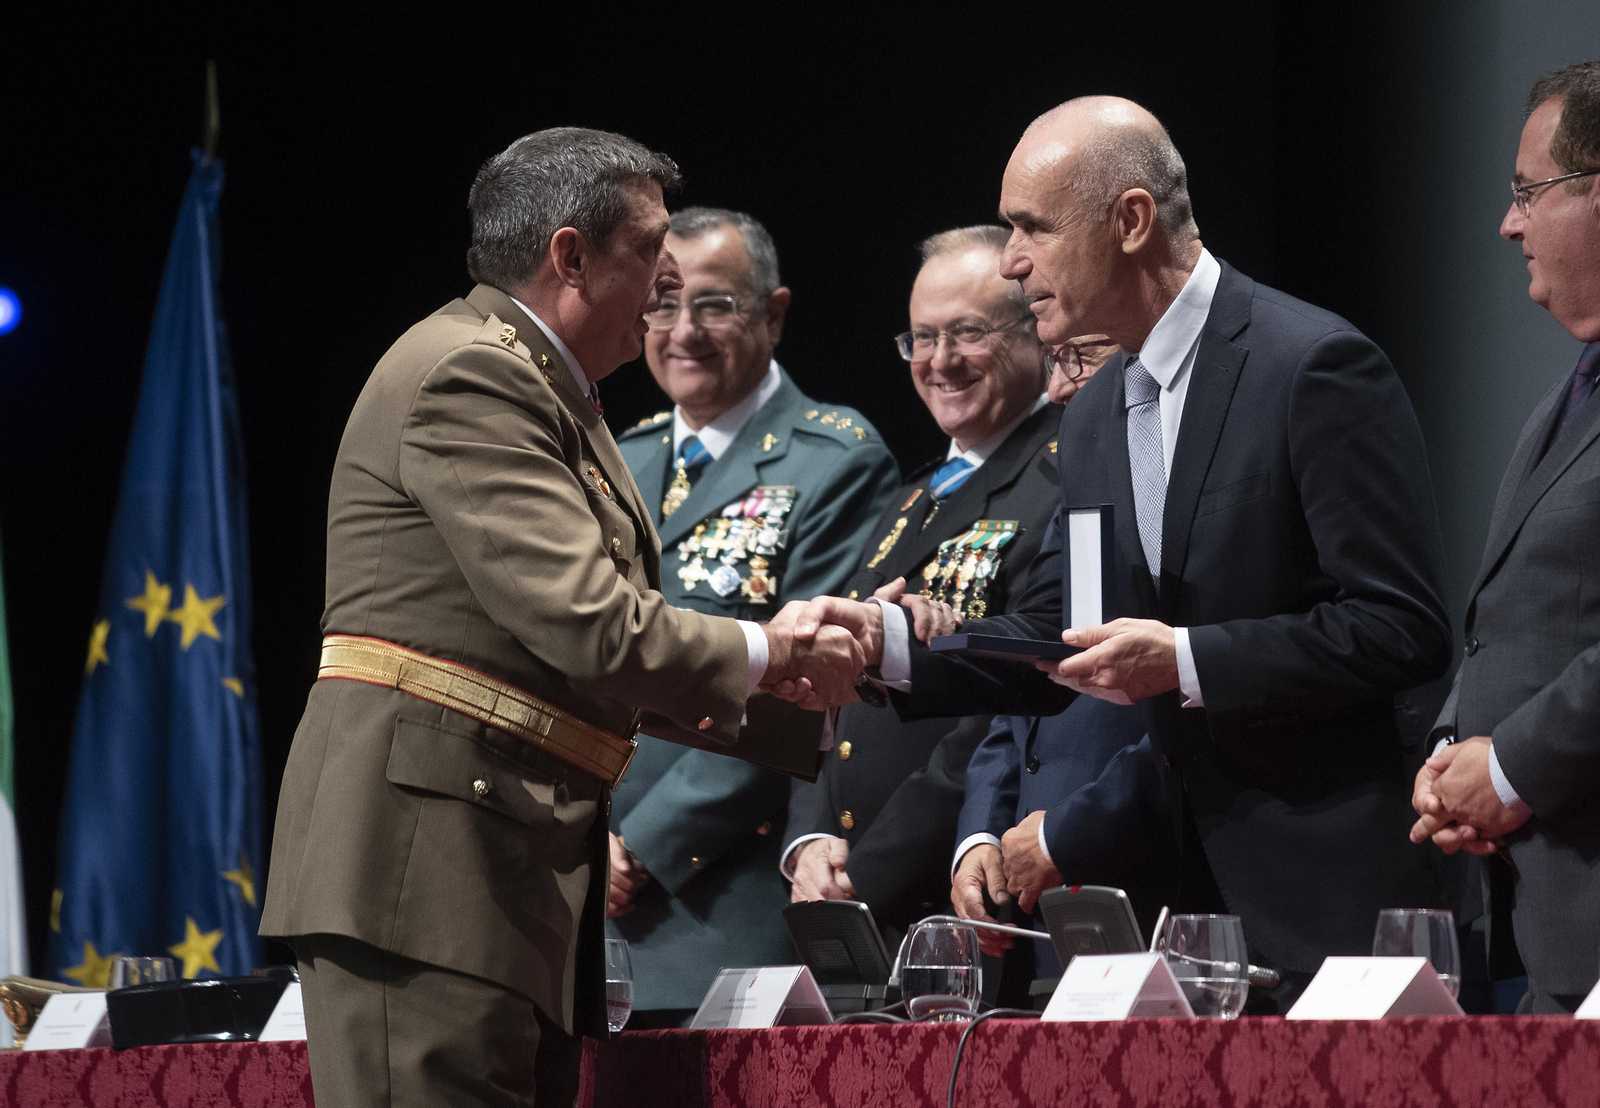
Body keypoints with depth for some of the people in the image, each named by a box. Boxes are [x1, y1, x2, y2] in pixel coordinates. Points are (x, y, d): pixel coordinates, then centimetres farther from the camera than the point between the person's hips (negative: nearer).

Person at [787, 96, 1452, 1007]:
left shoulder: (1318, 366, -11)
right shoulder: (1096, 418, 15)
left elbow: (1403, 628, -16)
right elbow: (1053, 638, 15)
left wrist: (1186, 661, -21)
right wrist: (884, 640, -1)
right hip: (1183, 889, 7)